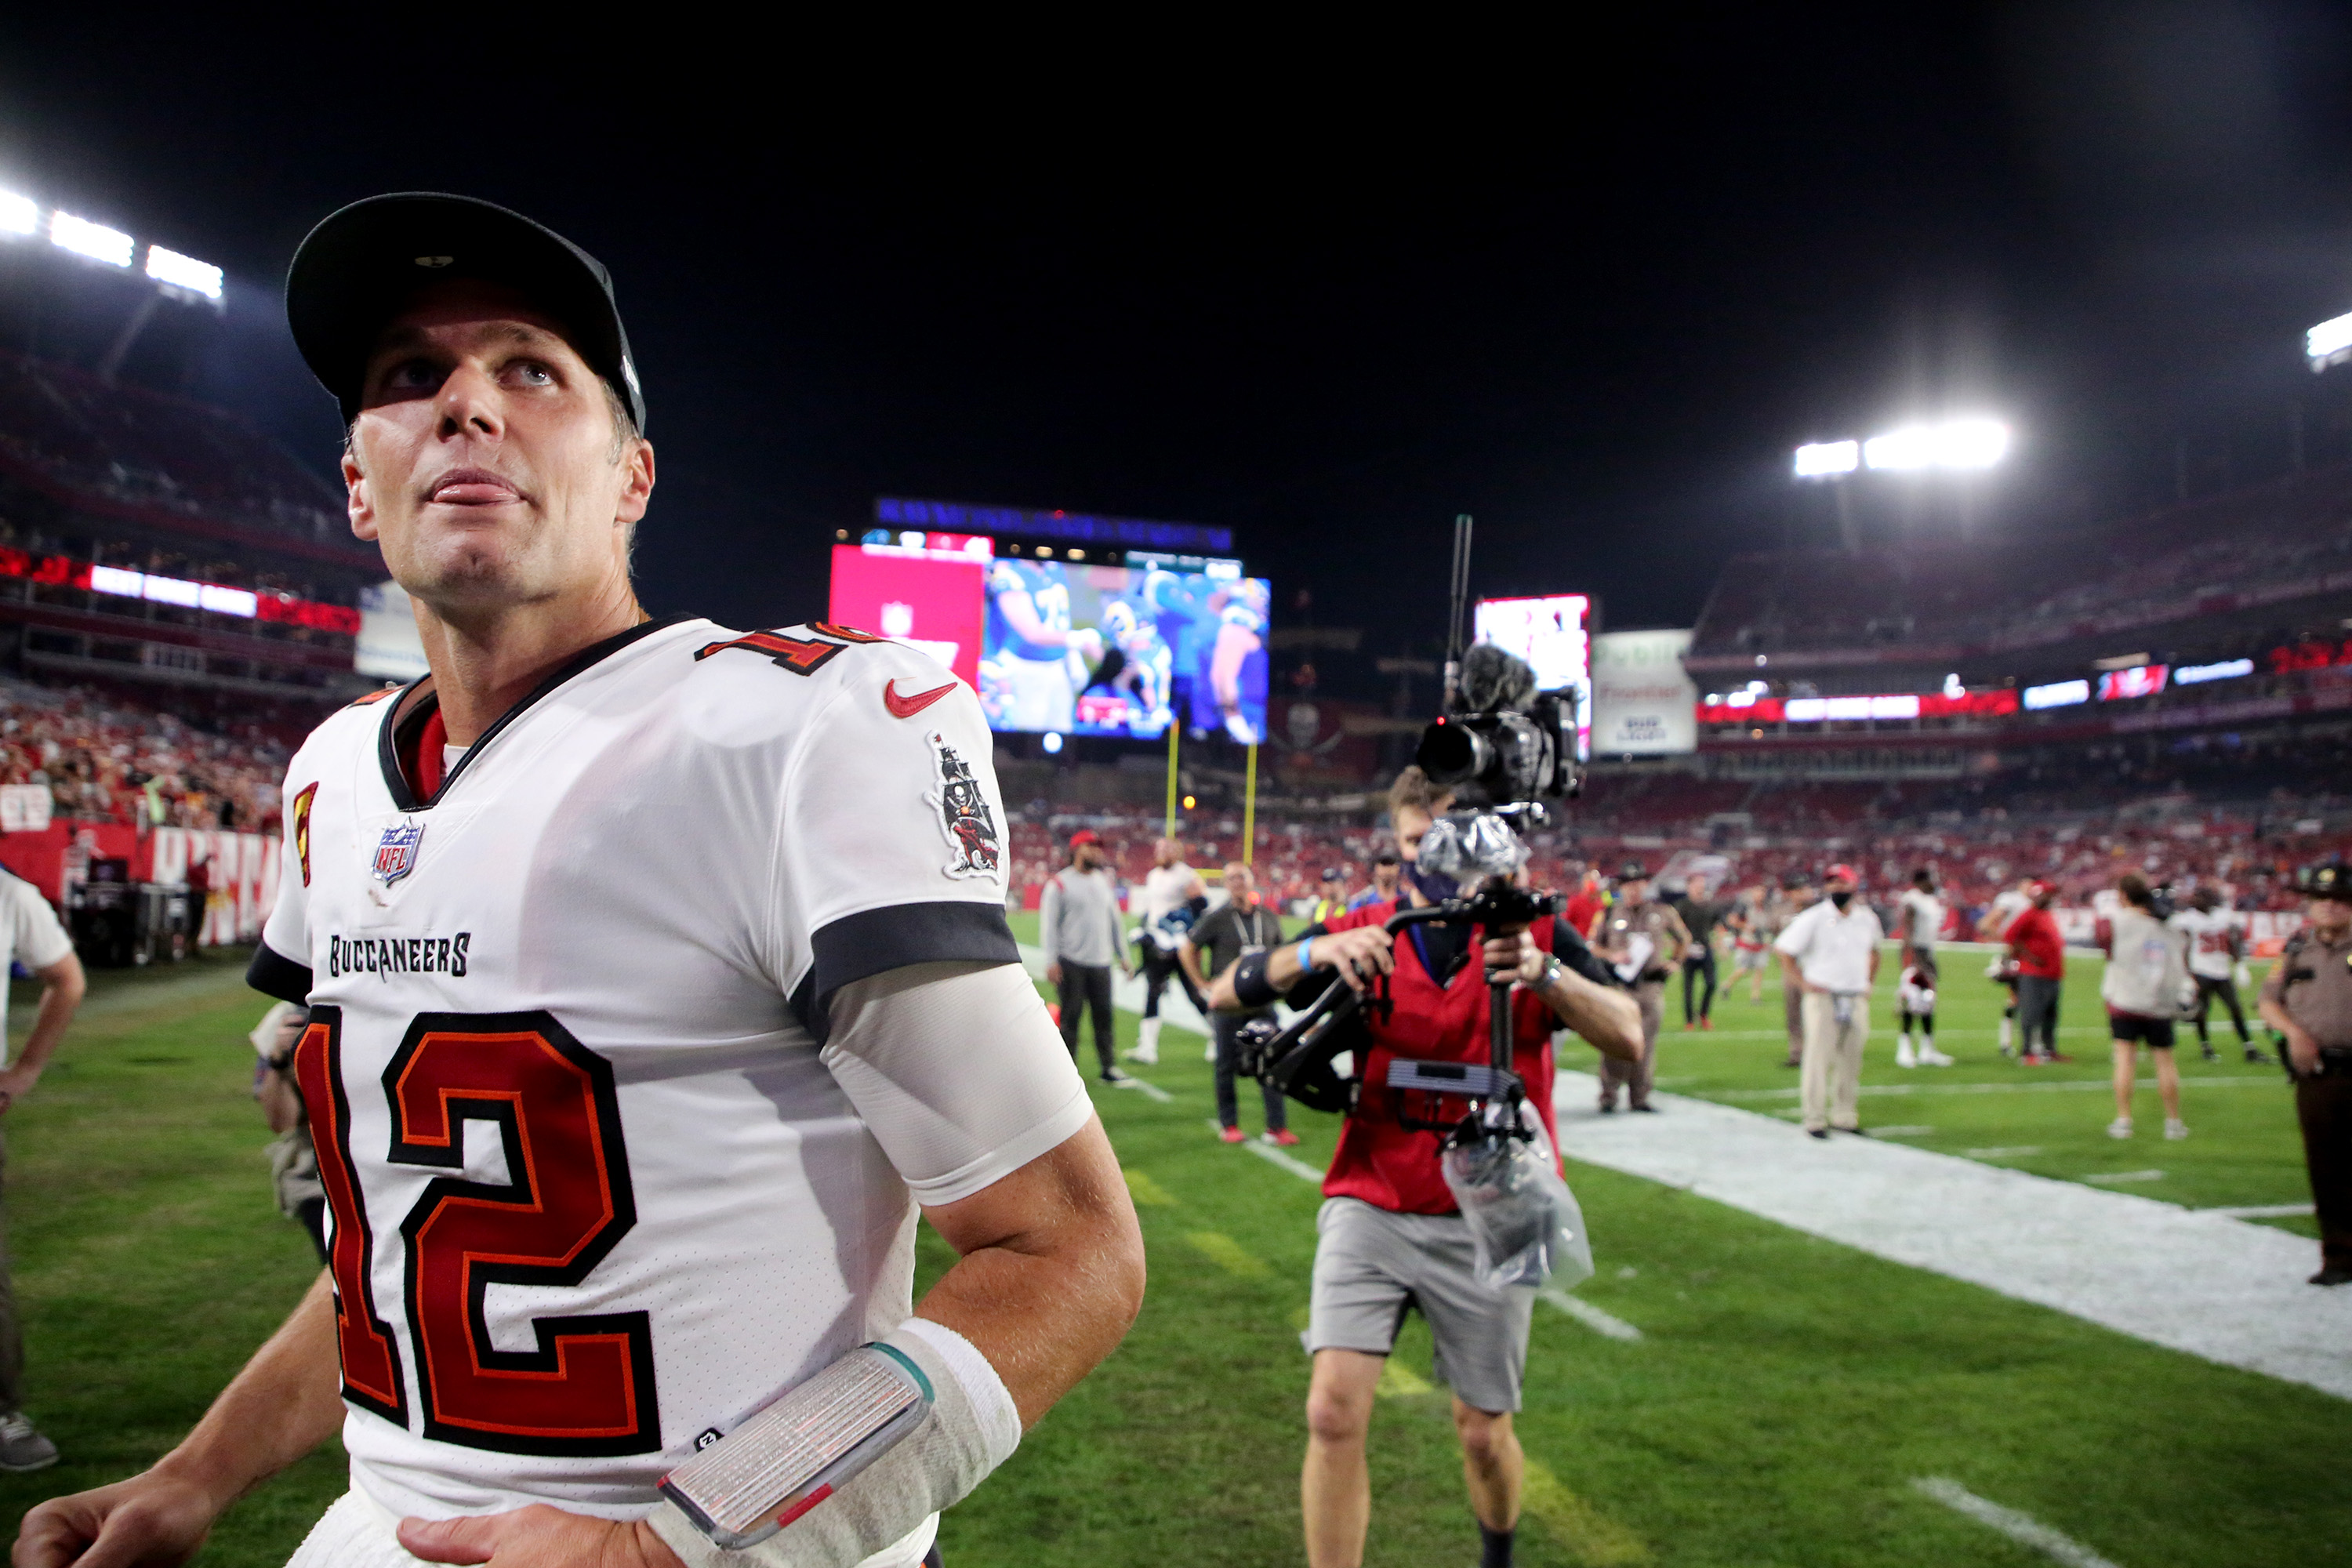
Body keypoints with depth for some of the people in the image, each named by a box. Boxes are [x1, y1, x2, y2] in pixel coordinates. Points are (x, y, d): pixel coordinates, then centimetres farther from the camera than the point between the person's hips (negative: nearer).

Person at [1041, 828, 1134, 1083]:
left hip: (1101, 963, 5)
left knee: (1105, 1015, 6)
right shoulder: (1059, 883, -5)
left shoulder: (1106, 882, 15)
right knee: (1070, 1016, -2)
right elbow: (1049, 924, -8)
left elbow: (1114, 921, 20)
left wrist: (1123, 956, 17)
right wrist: (1051, 961, -14)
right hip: (1071, 963, -5)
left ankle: (1109, 1067, 13)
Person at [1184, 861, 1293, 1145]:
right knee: (1227, 1063, 4)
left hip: (1263, 1001, 3)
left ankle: (1277, 1125, 6)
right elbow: (1186, 950, 2)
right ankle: (1228, 1124, 16)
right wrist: (1203, 984, -1)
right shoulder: (1216, 918, -5)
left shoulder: (1269, 918, 7)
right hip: (1228, 1002, -3)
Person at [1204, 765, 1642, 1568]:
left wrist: (1544, 972, -32)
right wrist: (1315, 952, -23)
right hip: (1370, 1209, 1)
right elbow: (1224, 992, -5)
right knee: (1334, 1412, -14)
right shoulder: (1367, 934, 2)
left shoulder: (1534, 933, -1)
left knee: (1483, 1433, 10)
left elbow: (1627, 1039, -14)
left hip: (1486, 1226, 0)